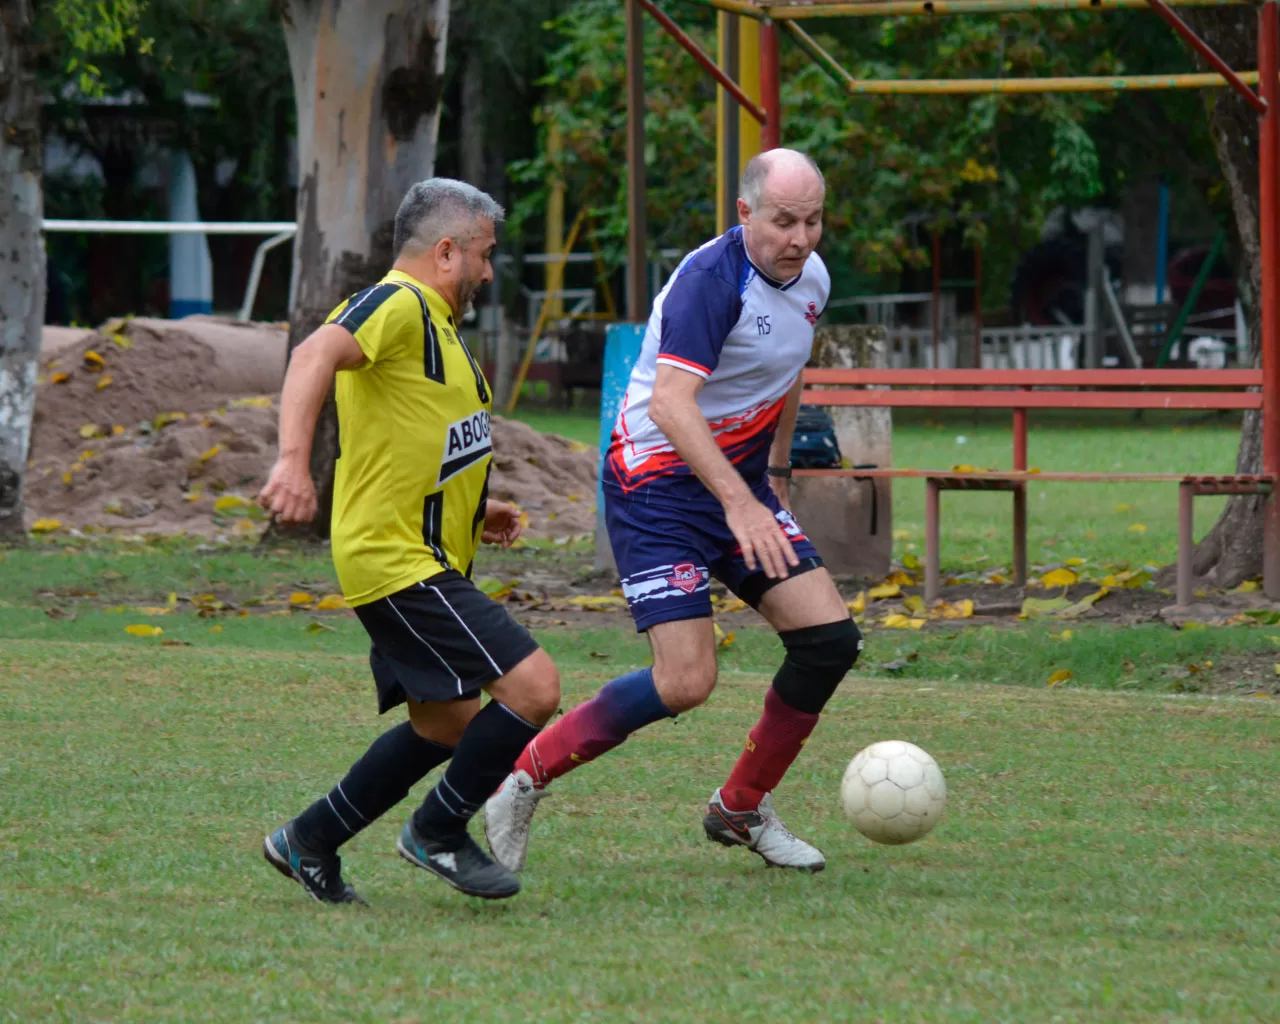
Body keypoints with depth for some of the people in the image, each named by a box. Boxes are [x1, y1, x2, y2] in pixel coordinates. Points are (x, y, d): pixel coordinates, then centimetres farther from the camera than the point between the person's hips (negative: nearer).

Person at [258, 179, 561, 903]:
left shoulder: (433, 323, 21)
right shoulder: (399, 305, -13)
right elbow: (317, 355, -33)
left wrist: (474, 512, 24)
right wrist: (294, 460, -47)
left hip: (426, 564, 11)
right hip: (399, 563, -11)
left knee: (446, 726, 17)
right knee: (533, 686, -17)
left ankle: (310, 842, 25)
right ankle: (439, 833, -2)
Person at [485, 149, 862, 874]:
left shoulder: (811, 279, 4)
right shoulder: (711, 279, -23)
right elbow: (669, 403, -33)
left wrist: (778, 473, 28)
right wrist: (739, 501, -41)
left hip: (742, 481, 8)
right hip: (660, 484, -8)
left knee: (830, 637, -4)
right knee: (687, 682, -17)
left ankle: (742, 808, 13)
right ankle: (527, 774, -1)